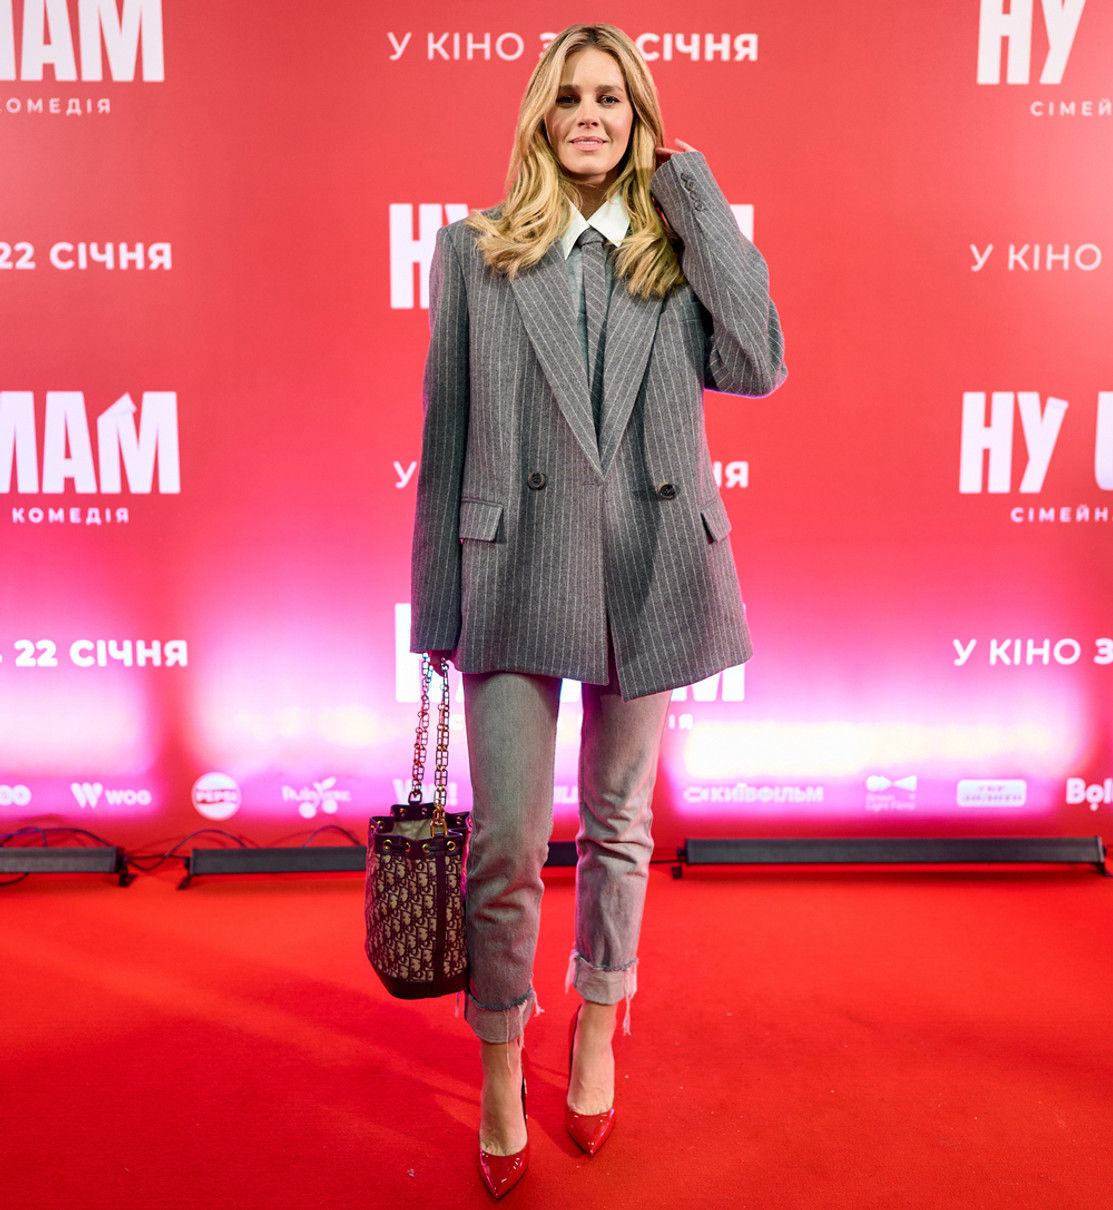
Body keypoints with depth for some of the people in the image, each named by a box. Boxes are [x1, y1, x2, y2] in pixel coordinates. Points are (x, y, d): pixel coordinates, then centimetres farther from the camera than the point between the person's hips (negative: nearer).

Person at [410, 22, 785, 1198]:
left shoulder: (681, 243, 8)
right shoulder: (473, 250, 6)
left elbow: (757, 363, -11)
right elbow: (446, 434, 4)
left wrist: (689, 186, -4)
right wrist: (437, 603, 2)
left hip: (650, 573, 2)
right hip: (516, 572, -1)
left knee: (619, 826, 14)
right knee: (505, 846, -1)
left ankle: (596, 1029, 38)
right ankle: (499, 1069, 24)